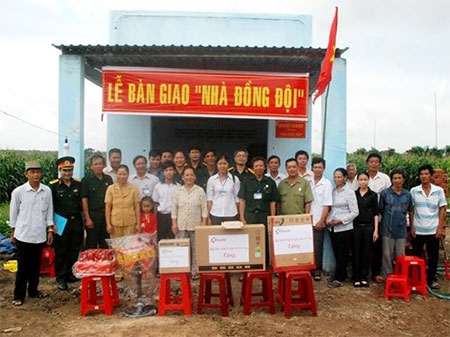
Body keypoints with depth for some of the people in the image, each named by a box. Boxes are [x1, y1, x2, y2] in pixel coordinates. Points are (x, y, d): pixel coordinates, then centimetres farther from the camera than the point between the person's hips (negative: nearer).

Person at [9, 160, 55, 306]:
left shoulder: (47, 191, -3)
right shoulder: (18, 191, -9)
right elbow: (13, 214, 1)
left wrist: (50, 230, 6)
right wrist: (13, 233, 4)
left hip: (40, 235, 3)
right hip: (23, 235, -2)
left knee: (36, 265, 14)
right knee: (23, 267, 6)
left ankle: (33, 290, 29)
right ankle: (19, 295, 18)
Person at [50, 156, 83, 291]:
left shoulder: (79, 184, 5)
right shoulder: (53, 186, -5)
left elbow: (83, 202, 12)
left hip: (76, 222, 3)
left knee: (75, 250, 12)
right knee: (61, 251, 5)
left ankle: (71, 274, 27)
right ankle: (60, 278, 16)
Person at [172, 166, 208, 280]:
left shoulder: (200, 191, 2)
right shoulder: (178, 191, 7)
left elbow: (204, 209, 0)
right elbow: (174, 209, 7)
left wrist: (204, 223, -5)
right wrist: (174, 224, 1)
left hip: (196, 225, -1)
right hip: (181, 225, 1)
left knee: (196, 249, 2)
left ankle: (195, 271, 11)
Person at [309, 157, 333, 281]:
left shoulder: (327, 184, -2)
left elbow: (326, 205, -6)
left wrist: (321, 221, -12)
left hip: (318, 221, -3)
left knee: (317, 247, 2)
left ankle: (317, 271, 14)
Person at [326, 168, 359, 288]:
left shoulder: (349, 192, -7)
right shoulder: (332, 191, 8)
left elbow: (355, 212, -9)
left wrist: (340, 221, -16)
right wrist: (328, 218, -4)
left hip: (344, 228, -5)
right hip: (332, 228, 5)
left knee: (342, 254, 2)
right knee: (336, 253, 11)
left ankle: (339, 278, 9)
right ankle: (342, 274, 25)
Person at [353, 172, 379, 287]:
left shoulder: (373, 195, 2)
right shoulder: (354, 194, 6)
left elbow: (376, 213, 2)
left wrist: (376, 230, -4)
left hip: (368, 226, -1)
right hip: (356, 226, 1)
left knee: (366, 252, 4)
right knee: (356, 252, 3)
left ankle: (364, 277, 14)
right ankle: (356, 278, 10)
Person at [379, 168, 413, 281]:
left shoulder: (407, 194, 5)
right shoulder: (385, 193, -3)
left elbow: (410, 211, 13)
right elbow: (381, 210, 4)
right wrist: (388, 218, 5)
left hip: (401, 230, 2)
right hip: (388, 229, -2)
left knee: (401, 255, 9)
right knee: (387, 255, 5)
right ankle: (387, 276, 16)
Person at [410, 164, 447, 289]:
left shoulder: (439, 191, -3)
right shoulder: (413, 191, -2)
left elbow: (442, 210, 0)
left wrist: (440, 228, -5)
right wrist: (412, 227, -1)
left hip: (433, 230, 0)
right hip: (418, 230, 0)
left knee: (433, 256, 9)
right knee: (416, 256, 9)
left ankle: (431, 278, 24)